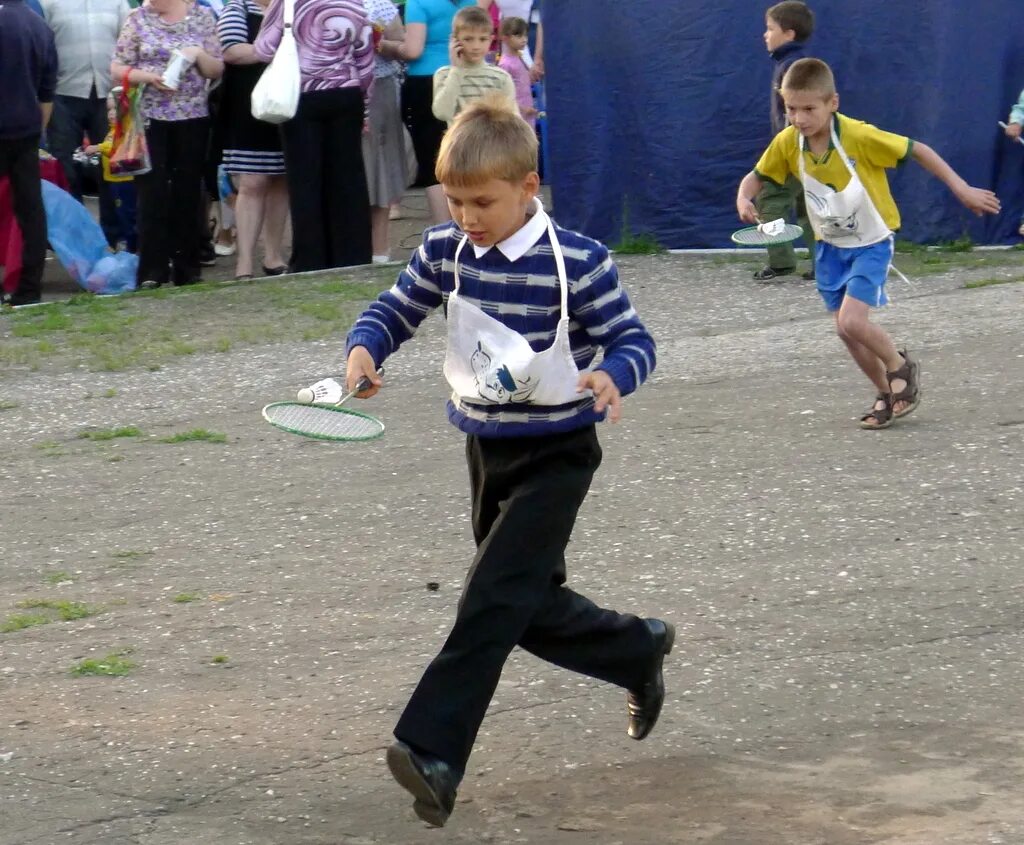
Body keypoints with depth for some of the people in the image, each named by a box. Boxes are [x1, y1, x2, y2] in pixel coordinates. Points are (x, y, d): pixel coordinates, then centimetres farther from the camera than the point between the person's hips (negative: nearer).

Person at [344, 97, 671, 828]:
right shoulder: (444, 252, -3)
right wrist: (366, 348, -14)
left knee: (493, 599, -17)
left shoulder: (578, 262, -18)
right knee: (532, 609, 16)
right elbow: (396, 309, 8)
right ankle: (641, 652, 42)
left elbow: (634, 337, -13)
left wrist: (613, 376, -35)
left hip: (557, 456, -6)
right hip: (487, 450, 7)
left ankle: (434, 752, -23)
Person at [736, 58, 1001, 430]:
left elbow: (917, 151, -18)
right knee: (845, 329, 6)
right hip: (830, 246, 6)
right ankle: (888, 393, 28)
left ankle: (901, 367, 10)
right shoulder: (787, 143, -12)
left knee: (851, 321, -19)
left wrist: (961, 189, -17)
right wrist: (744, 199, -19)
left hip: (871, 242, -6)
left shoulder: (858, 136, -26)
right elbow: (757, 177, 4)